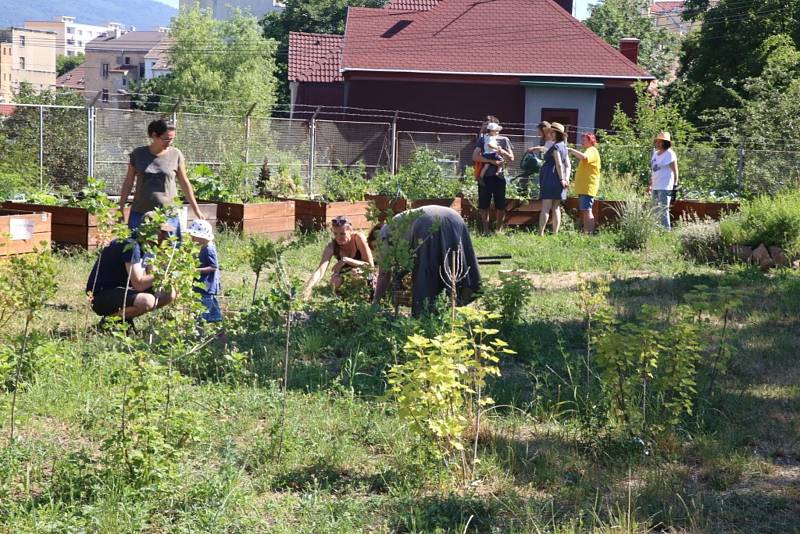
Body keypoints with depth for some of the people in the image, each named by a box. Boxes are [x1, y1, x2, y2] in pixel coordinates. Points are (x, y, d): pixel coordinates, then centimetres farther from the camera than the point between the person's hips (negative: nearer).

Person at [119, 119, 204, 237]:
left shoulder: (176, 155, 0)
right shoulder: (138, 154, 2)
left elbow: (184, 183, 9)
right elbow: (128, 183, 10)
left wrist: (196, 210, 10)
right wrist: (121, 208, 9)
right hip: (140, 213, 1)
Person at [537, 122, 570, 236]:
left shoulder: (555, 147, -10)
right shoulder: (564, 146, 16)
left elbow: (559, 164, -18)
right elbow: (567, 165, 12)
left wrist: (561, 179, -16)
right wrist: (567, 179, 2)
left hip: (551, 179, -9)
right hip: (559, 180, 9)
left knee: (545, 207, -10)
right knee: (556, 208, 7)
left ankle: (541, 233, -14)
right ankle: (555, 234, 6)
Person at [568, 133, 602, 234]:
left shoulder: (592, 151, -10)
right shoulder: (588, 151, 24)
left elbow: (584, 157, -33)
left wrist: (571, 150, -24)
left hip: (588, 187, -11)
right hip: (583, 187, 11)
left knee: (586, 210, -15)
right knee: (583, 211, 10)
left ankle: (589, 233, -19)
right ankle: (585, 232, 12)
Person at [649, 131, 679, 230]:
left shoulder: (669, 154, -7)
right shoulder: (655, 153, 14)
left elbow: (675, 171, -8)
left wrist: (675, 184, -13)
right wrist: (650, 184, 20)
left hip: (665, 187, -8)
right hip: (655, 187, 8)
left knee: (663, 210, -10)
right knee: (656, 210, 10)